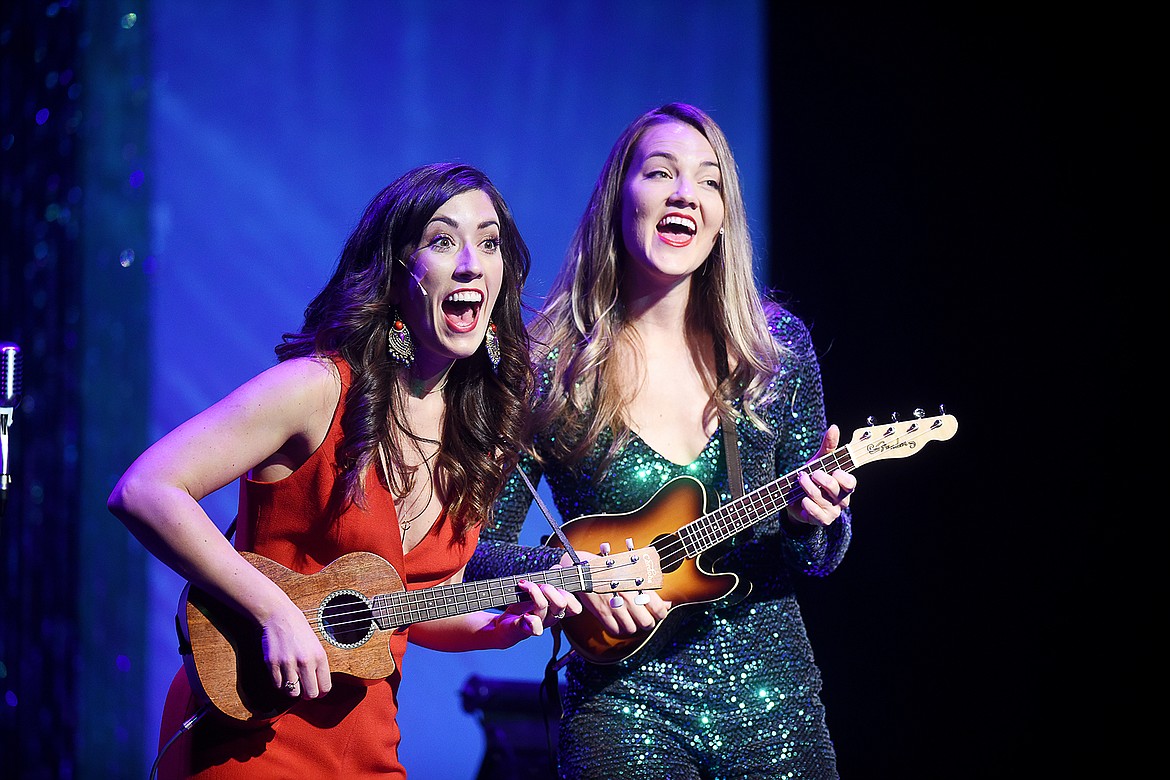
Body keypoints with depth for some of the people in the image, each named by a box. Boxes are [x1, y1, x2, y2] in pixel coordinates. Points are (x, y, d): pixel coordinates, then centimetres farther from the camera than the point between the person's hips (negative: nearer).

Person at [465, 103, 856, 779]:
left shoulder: (778, 346, 0)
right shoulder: (549, 367, -7)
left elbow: (818, 558, 6)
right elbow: (481, 550, -3)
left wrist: (814, 523, -15)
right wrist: (575, 571, -20)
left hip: (774, 704, 3)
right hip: (623, 712, -3)